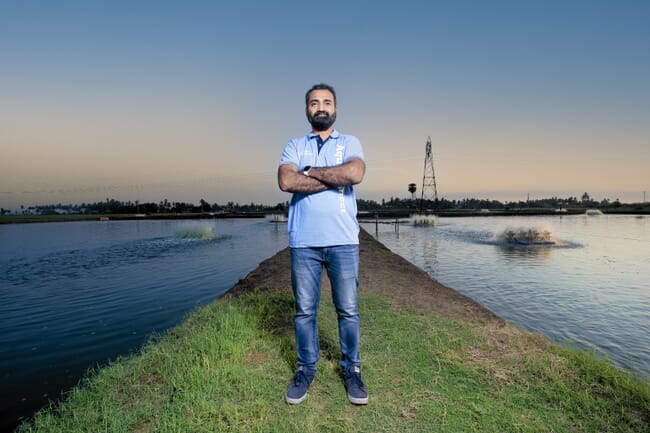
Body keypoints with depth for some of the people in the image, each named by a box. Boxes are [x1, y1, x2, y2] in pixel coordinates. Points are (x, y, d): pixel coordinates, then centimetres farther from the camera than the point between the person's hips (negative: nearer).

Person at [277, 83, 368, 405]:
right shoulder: (294, 146, 12)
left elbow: (355, 174, -13)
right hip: (303, 242, 1)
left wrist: (311, 172, -5)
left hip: (343, 241, 0)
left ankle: (351, 370, 23)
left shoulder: (350, 143, 10)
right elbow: (286, 181, -9)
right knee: (305, 310, 9)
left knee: (348, 310, 6)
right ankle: (306, 369, 25)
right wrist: (335, 179, -9)